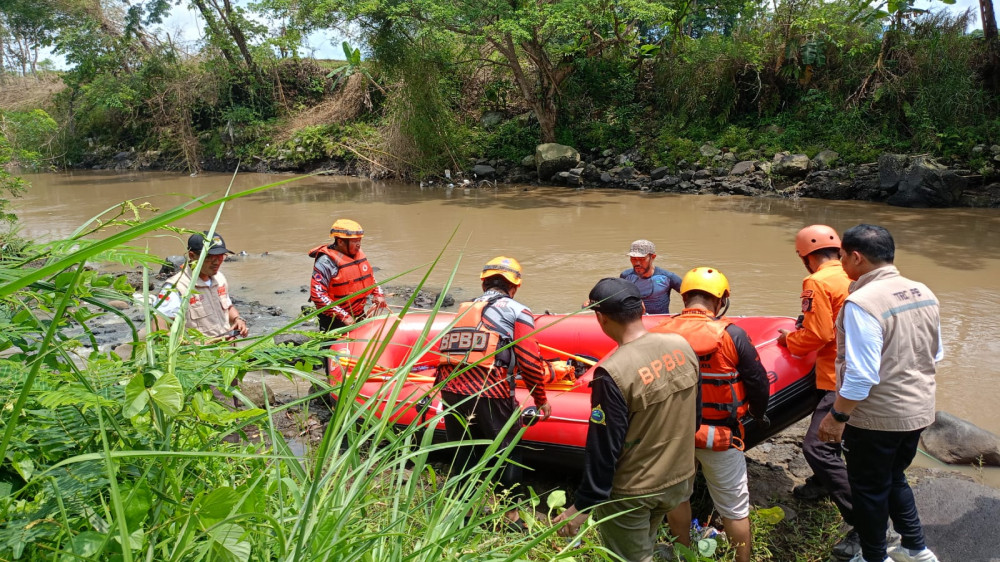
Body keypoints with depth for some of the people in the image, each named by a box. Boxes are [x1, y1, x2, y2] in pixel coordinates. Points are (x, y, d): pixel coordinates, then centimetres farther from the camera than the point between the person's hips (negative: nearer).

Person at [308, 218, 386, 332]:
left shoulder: (359, 253, 3)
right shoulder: (326, 262, -20)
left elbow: (370, 276, 20)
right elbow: (317, 295, -24)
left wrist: (378, 294, 3)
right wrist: (343, 316, -26)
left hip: (359, 316, 7)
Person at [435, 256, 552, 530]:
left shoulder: (462, 310, 21)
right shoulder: (517, 311, 5)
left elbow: (443, 350, 16)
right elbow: (529, 362, -3)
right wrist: (541, 401, 9)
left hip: (449, 388, 5)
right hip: (490, 393, -5)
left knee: (463, 453, 20)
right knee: (508, 452, 14)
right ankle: (511, 515, 23)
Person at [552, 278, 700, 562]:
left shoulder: (612, 372, -28)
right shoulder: (682, 345, -8)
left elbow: (603, 448, -22)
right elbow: (695, 411, 6)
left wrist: (583, 506, -11)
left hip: (632, 493, -6)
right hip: (681, 477, 6)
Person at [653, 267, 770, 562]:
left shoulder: (659, 334, -10)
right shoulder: (731, 334, -18)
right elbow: (758, 383, -11)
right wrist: (758, 413, 10)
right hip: (719, 437, -3)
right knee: (734, 507, 15)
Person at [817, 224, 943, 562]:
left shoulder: (862, 303, -25)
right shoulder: (924, 294, 0)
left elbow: (861, 375, -27)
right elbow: (935, 356, 11)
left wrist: (837, 416, -17)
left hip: (876, 417, -8)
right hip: (918, 411, 8)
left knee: (869, 488, 12)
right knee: (894, 478, 27)